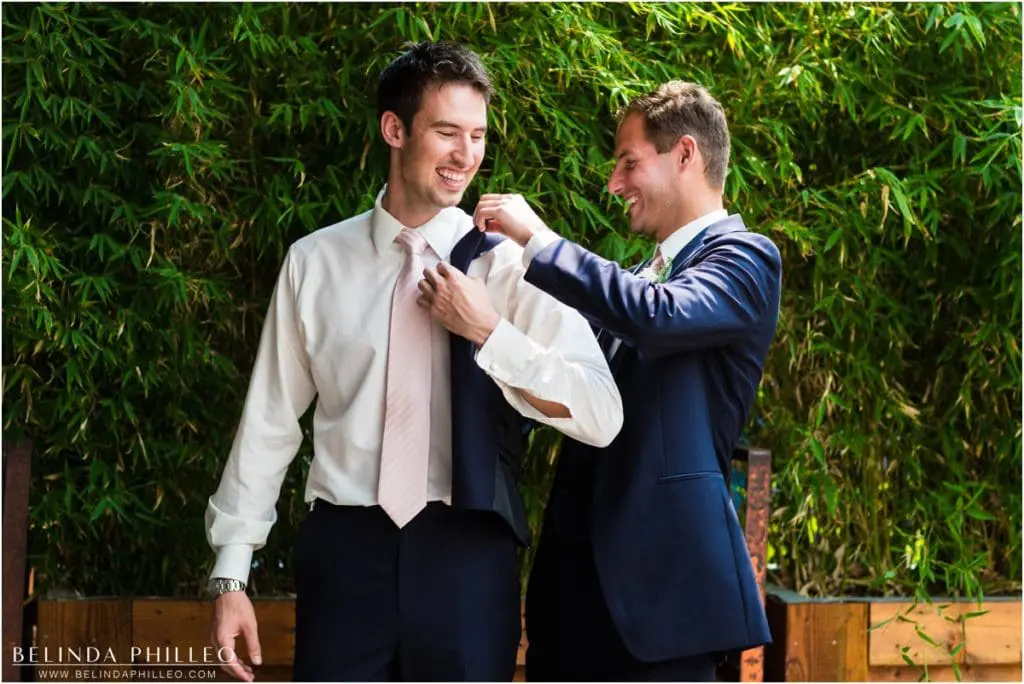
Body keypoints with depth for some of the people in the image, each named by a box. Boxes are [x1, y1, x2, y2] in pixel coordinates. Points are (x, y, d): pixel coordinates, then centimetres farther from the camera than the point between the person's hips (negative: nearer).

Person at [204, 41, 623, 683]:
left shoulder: (513, 266, 1)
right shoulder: (316, 262, 5)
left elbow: (601, 417, -6)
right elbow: (270, 420, 6)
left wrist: (489, 333, -13)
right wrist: (231, 574, 5)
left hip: (466, 554, -1)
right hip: (345, 550, 1)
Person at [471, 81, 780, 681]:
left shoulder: (745, 257, -5)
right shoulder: (649, 275, 21)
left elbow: (661, 316, -24)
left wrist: (539, 242, -16)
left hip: (660, 566, -8)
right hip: (583, 564, 8)